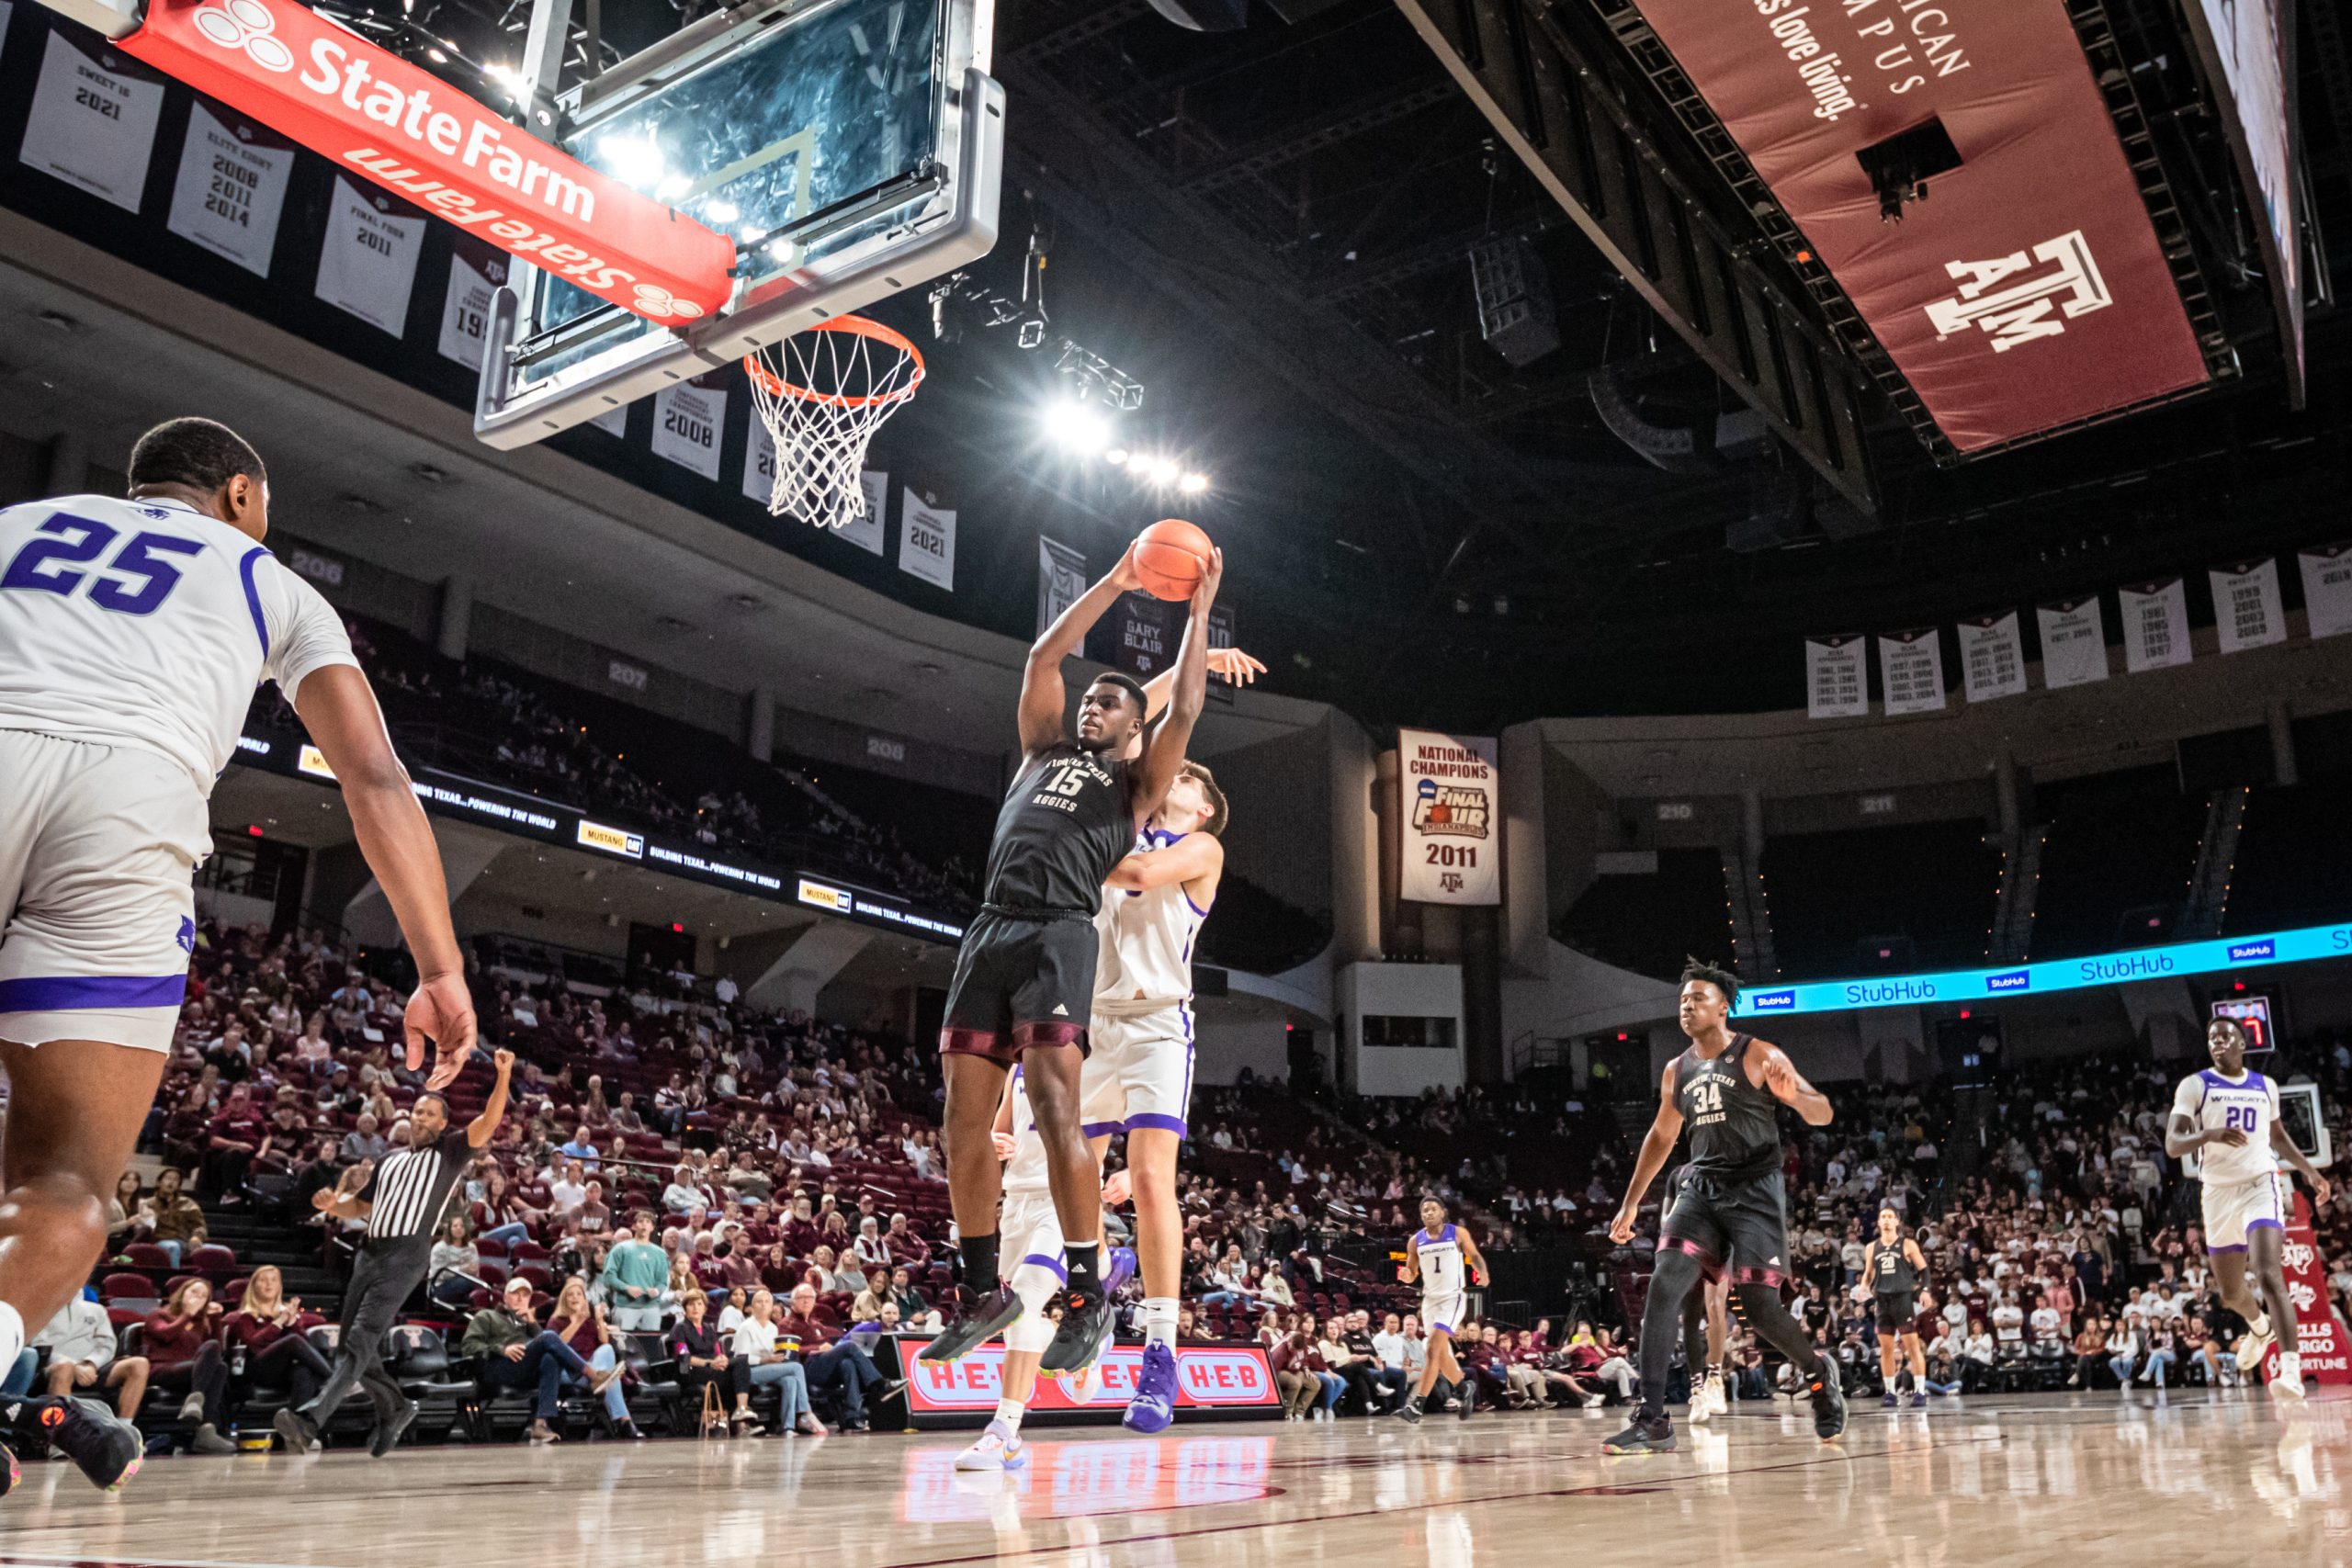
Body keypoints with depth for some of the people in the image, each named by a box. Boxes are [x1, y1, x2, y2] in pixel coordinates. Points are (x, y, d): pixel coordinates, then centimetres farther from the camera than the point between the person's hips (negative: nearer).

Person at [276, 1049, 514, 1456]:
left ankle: (309, 1419, -32)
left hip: (406, 1257, -7)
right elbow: (360, 1207, 31)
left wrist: (503, 1076, -24)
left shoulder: (450, 1152, 6)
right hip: (370, 1252, 7)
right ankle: (396, 1409, 29)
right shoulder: (391, 1160, 24)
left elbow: (489, 1122, -10)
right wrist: (332, 1205, 8)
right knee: (349, 1346, 9)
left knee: (360, 1341, -20)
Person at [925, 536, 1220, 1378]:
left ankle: (1088, 1297, -7)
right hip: (990, 931, 5)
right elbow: (1043, 656, 24)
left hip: (1060, 937, -5)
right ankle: (984, 1294, 14)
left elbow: (1185, 709, 5)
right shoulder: (1043, 750, 28)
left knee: (1056, 1112, -16)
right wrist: (1115, 583, 24)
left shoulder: (1137, 782, 17)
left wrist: (1199, 609, 10)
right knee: (965, 1123, 2)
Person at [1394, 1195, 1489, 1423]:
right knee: (1441, 1354, 12)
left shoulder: (1458, 1233, -6)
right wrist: (1406, 1275, -13)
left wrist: (1483, 1273, -13)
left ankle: (1416, 1404, -22)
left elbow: (1474, 1255, 7)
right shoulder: (1415, 1241, 2)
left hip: (1453, 1297, -5)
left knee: (1434, 1348, -19)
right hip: (1430, 1299, 5)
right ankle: (1464, 1389, 37)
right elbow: (1412, 1275, 10)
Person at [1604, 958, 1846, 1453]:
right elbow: (1661, 1137, 22)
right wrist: (1630, 1203, 19)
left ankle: (1818, 1373, 27)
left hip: (1755, 1190, -4)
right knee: (1664, 1285, -16)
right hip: (1700, 1187, 4)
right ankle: (1652, 1421, -17)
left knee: (1759, 1306, -8)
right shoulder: (1677, 1072, 10)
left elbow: (1822, 1115, -7)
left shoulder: (1759, 1056, -6)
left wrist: (1792, 1096, -30)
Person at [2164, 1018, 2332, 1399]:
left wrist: (2308, 1170, 19)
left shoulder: (2266, 1087, 9)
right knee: (2231, 1292, 15)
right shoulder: (2194, 1085, -2)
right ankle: (2260, 1328, 48)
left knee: (2269, 1275, -23)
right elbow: (2172, 1145, -12)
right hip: (2218, 1194, 1)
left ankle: (2291, 1368, -28)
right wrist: (2209, 1134, -30)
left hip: (2260, 1187, 0)